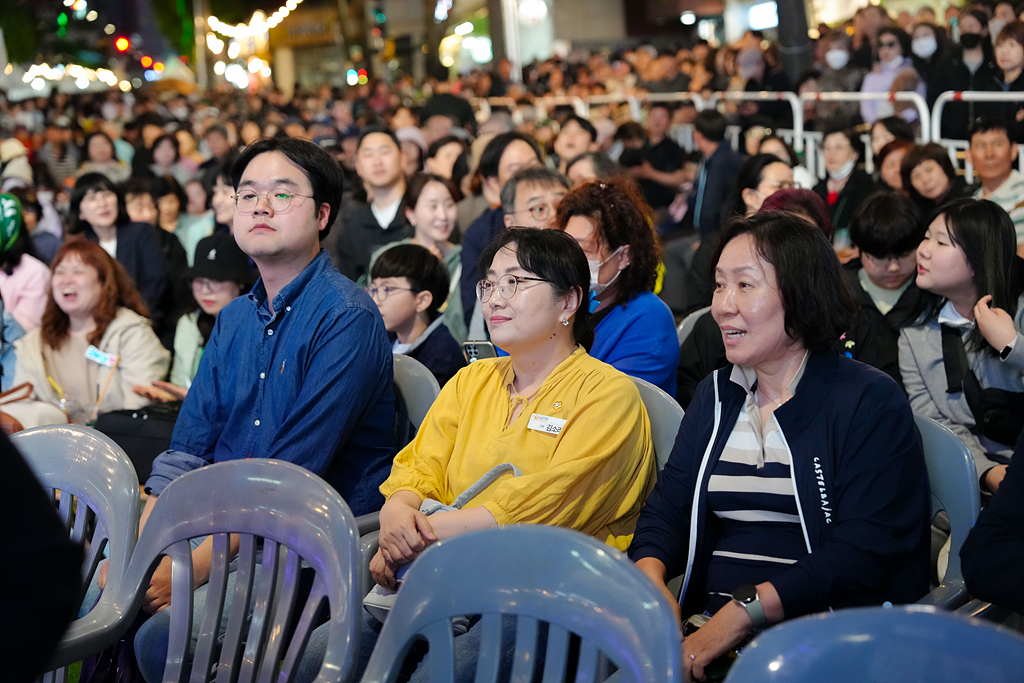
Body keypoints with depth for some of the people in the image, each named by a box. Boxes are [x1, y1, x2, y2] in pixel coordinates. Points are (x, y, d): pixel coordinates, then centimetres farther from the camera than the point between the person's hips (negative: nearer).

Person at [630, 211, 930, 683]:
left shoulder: (871, 402, -2)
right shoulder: (715, 396, 18)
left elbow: (865, 550, -13)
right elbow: (666, 509, 11)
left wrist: (746, 609, -23)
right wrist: (650, 580, -13)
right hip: (707, 622, 5)